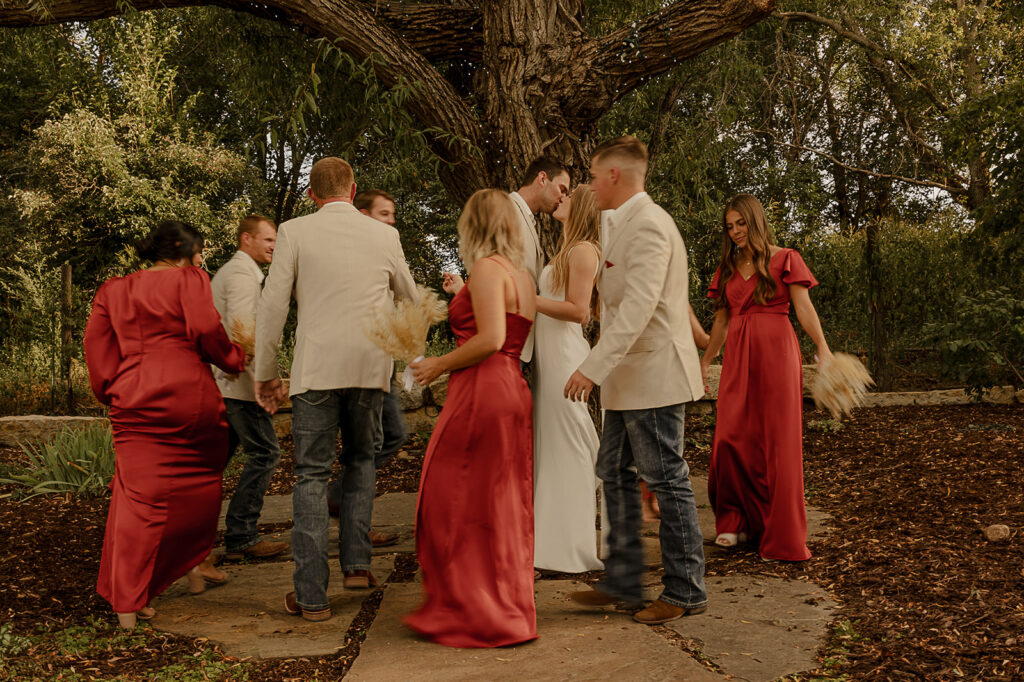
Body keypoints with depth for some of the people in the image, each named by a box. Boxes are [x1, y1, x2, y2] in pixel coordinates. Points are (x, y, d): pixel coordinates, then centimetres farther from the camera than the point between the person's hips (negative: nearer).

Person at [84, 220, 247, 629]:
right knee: (199, 484, 19)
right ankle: (193, 563, 30)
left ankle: (127, 604, -4)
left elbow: (96, 342, 12)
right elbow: (206, 329, -10)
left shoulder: (113, 291, 17)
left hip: (134, 401, 3)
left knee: (139, 494, 1)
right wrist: (233, 358, 6)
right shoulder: (189, 280, 2)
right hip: (190, 396, -3)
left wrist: (111, 391, 18)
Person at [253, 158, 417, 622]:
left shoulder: (294, 232, 1)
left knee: (312, 475, 3)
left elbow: (272, 305, -2)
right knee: (360, 460, 22)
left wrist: (265, 373, 7)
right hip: (371, 367, 2)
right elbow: (410, 300, 20)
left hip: (316, 367, -2)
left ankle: (312, 596, 3)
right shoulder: (384, 235, 7)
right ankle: (356, 564, 14)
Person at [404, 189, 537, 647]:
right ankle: (509, 607, 24)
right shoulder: (522, 275, 16)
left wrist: (439, 366, -9)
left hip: (482, 393, -9)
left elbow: (490, 339, -20)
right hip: (513, 391, 9)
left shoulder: (486, 268, -10)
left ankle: (472, 613, 6)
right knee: (503, 504, 14)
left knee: (456, 505, 0)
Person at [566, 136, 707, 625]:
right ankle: (623, 580, 23)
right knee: (614, 472, 14)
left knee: (666, 480, -1)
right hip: (629, 378, 11)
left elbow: (638, 306, -26)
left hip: (653, 374, -11)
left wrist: (593, 367, -29)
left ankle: (685, 591, 11)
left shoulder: (647, 224, -16)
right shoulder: (627, 223, 16)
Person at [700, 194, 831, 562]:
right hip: (738, 355, 4)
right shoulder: (727, 268, 17)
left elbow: (803, 306, -6)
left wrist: (822, 347, -19)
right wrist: (705, 360, 24)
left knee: (778, 439, -2)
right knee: (731, 438, -4)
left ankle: (781, 532, 6)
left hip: (775, 351, -4)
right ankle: (736, 521, 12)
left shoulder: (784, 259, 4)